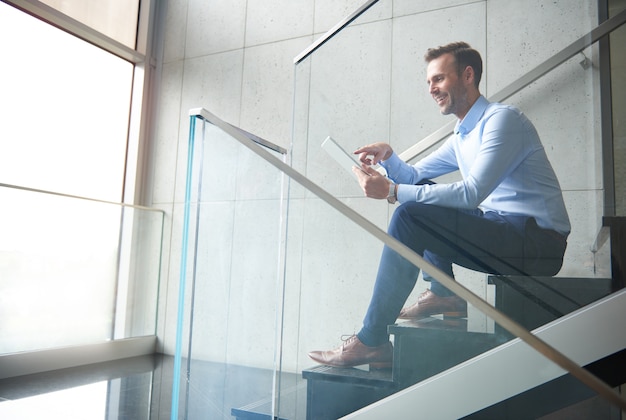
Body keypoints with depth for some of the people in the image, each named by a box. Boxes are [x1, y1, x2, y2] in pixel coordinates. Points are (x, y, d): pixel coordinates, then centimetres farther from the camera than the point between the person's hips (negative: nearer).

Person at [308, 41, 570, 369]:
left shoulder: (502, 119, -11)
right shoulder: (461, 136, 17)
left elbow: (471, 193, -24)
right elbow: (414, 177, 21)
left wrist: (391, 191, -26)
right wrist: (387, 157, 0)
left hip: (539, 241, -9)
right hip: (504, 235, 10)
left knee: (409, 217, -24)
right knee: (420, 201, 14)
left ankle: (371, 341, -21)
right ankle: (442, 293, 6)